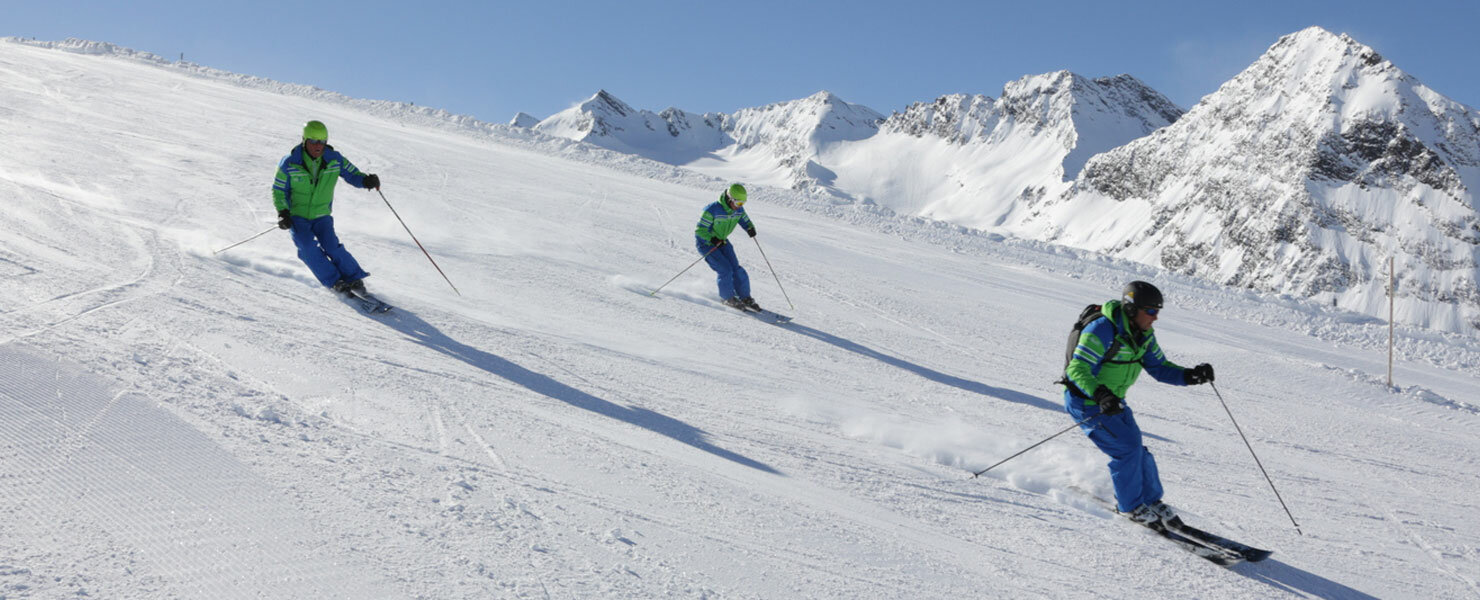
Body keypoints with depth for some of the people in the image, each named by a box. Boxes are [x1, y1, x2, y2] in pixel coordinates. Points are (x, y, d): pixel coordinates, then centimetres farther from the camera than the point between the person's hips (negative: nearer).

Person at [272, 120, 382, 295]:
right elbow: (278, 190, -3)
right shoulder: (290, 164, -13)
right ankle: (334, 281, -13)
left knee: (332, 246, -19)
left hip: (322, 216, 1)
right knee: (308, 248, -22)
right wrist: (283, 213, -15)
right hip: (296, 216, -1)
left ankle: (354, 278, -4)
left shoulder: (334, 160, -8)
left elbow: (352, 174, -1)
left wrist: (366, 180, -25)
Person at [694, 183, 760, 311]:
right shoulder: (712, 210, -29)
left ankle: (745, 298, 11)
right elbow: (700, 230, -24)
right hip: (705, 242, -6)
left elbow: (745, 220, 6)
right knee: (725, 270, -16)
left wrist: (750, 228, -17)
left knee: (736, 269, -3)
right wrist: (712, 239, -39)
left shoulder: (739, 210, -11)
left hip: (721, 241, 6)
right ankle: (729, 299, 3)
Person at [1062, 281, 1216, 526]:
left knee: (1136, 449, 7)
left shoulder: (1144, 335, -1)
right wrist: (1100, 394, -47)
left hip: (1113, 401, 8)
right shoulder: (1102, 330, -27)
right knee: (1127, 448, -13)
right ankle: (1130, 505, 6)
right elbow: (1077, 370, -32)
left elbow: (1160, 367, 6)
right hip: (1086, 402, -7)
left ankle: (1151, 500, 27)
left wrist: (1190, 375, -12)